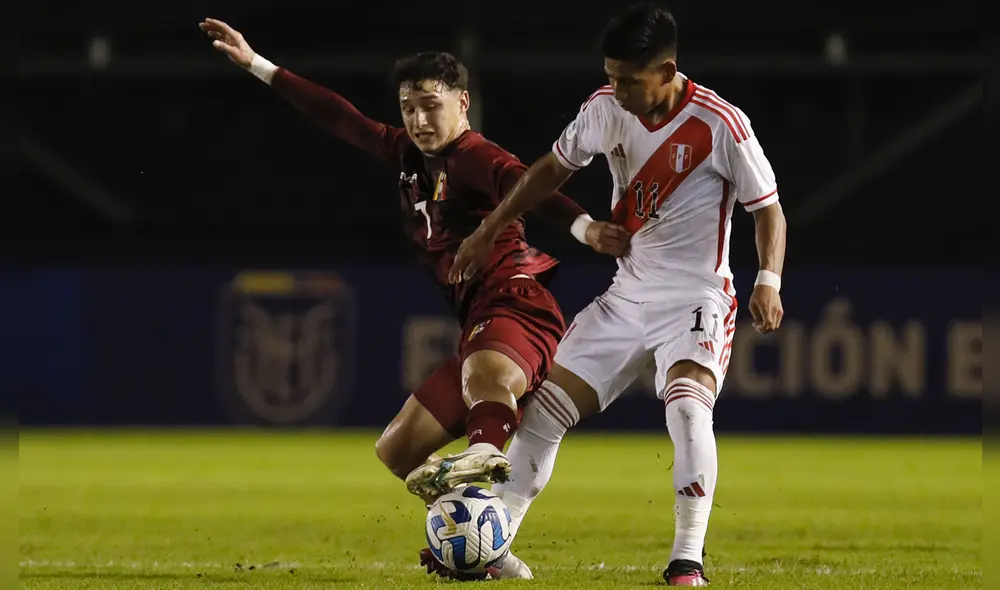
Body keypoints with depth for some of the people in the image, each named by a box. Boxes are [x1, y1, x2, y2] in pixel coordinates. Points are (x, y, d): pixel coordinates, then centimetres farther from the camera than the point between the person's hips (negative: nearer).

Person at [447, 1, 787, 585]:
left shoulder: (719, 124, -18)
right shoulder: (606, 108, -3)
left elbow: (768, 208, -9)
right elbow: (555, 167, 14)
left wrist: (769, 280, -24)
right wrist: (489, 231, 14)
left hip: (697, 300, -6)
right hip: (627, 295, 6)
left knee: (687, 403, -32)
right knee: (545, 410, 1)